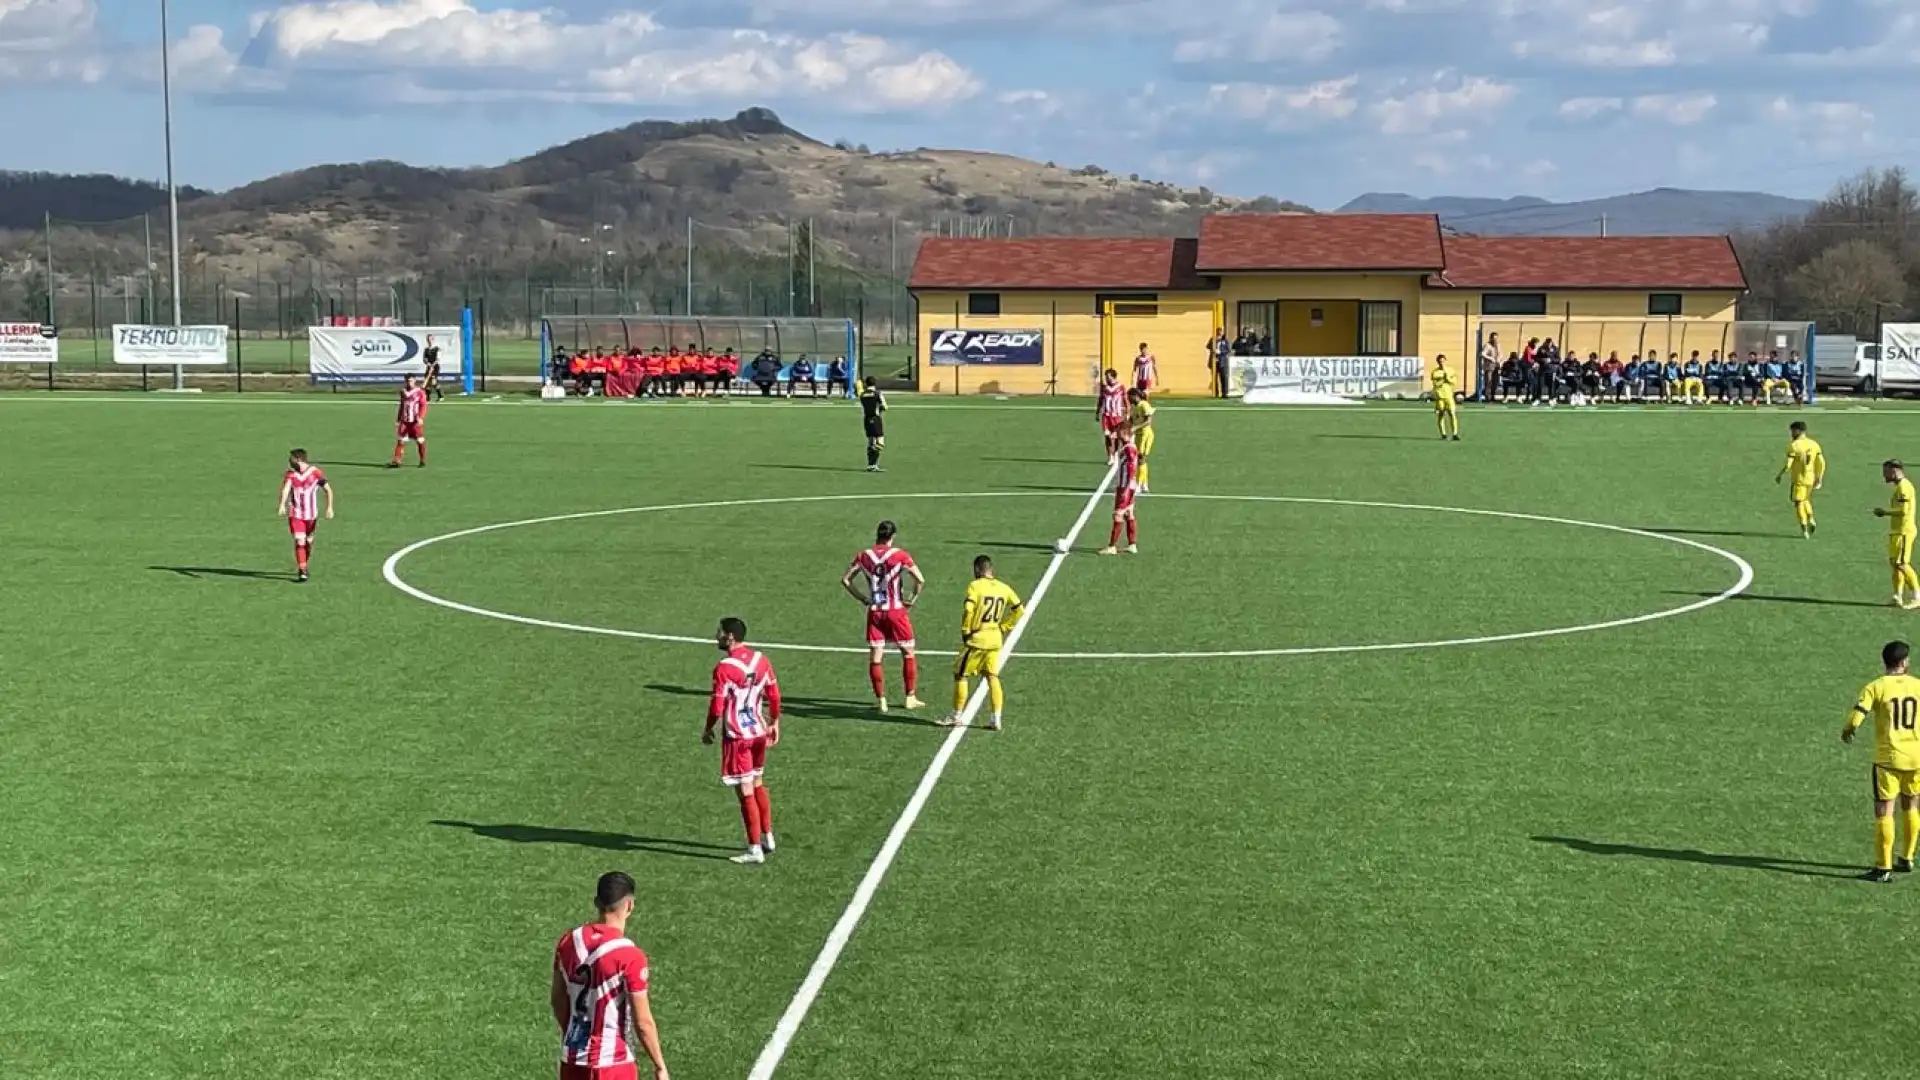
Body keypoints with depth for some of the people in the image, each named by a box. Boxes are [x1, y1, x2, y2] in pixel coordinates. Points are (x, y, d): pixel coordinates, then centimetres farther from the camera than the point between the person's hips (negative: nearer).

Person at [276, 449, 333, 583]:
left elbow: (328, 490, 0)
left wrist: (330, 508, -9)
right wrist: (282, 505, -40)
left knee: (308, 542, 13)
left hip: (311, 515, 1)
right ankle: (302, 572, -11)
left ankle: (302, 566, 37)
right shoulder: (290, 474, -5)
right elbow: (285, 489, -22)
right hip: (295, 514, -1)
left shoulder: (315, 472, -7)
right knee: (299, 542, -12)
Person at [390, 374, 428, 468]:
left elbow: (423, 406, -9)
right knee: (400, 441, -2)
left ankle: (423, 461, 15)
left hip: (416, 421, -4)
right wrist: (398, 419, 20)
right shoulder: (403, 392, 12)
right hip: (404, 421, 4)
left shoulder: (420, 392, -5)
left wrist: (420, 418, -22)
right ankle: (396, 461, -4)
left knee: (420, 441, 2)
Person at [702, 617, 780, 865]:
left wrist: (708, 730, -1)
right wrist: (774, 724, 21)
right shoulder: (761, 661, 2)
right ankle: (767, 837, 33)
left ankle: (755, 850, 3)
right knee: (758, 785, 23)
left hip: (737, 736, -7)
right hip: (759, 732, 7)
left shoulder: (724, 668, -18)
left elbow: (717, 706, -17)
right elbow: (774, 695, 8)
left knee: (746, 792, -1)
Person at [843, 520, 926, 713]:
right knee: (908, 654, 12)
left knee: (875, 658, 6)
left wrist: (863, 598, 9)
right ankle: (910, 698, 14)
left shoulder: (863, 555, 1)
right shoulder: (900, 555, -8)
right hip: (896, 611, -2)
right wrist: (911, 600, 2)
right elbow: (920, 581, -12)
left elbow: (845, 580, 4)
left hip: (874, 612, 2)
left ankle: (881, 701, 6)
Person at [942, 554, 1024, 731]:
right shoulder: (1003, 588, 6)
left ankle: (956, 716, 12)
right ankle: (996, 718, 5)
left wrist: (965, 632, -8)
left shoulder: (975, 586, -11)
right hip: (995, 640, 5)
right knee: (992, 677, 11)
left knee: (960, 675, 7)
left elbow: (968, 610, -21)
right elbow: (1019, 609, 12)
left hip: (977, 639, -5)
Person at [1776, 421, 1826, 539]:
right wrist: (1819, 479, 13)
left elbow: (1788, 464, -16)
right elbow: (1822, 463, 5)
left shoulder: (1794, 445, -12)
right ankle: (1810, 520, 7)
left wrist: (1779, 475, -3)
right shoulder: (1814, 444, 5)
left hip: (1799, 479, -6)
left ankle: (1804, 528, -6)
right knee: (1806, 500, 25)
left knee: (1799, 503, 0)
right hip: (1810, 479, 6)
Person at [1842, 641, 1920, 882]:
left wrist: (1847, 732, 5)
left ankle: (1883, 868, 2)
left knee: (1884, 811, 2)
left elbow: (1855, 718, -16)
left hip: (1887, 758, -3)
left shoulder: (1876, 687, -9)